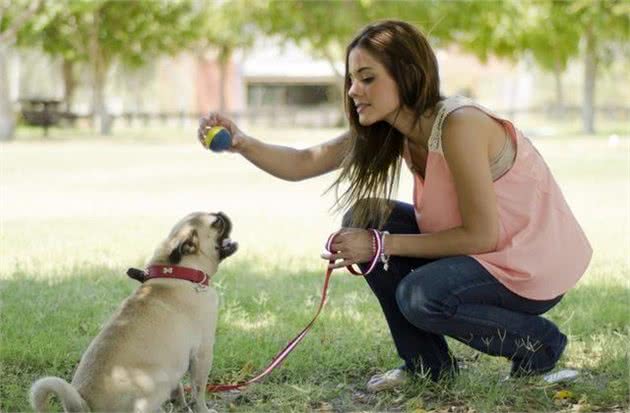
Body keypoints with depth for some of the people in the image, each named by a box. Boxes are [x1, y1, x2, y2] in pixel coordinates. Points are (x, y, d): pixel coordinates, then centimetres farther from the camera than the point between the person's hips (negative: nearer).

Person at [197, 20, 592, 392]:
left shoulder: (459, 125, -27)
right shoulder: (385, 131, -2)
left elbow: (481, 235, -24)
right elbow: (303, 164, -6)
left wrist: (383, 245, -20)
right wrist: (242, 143, -24)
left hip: (540, 265, -8)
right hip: (484, 248, 8)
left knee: (421, 297, -29)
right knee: (365, 220, -2)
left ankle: (539, 342, -3)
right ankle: (429, 365, 7)